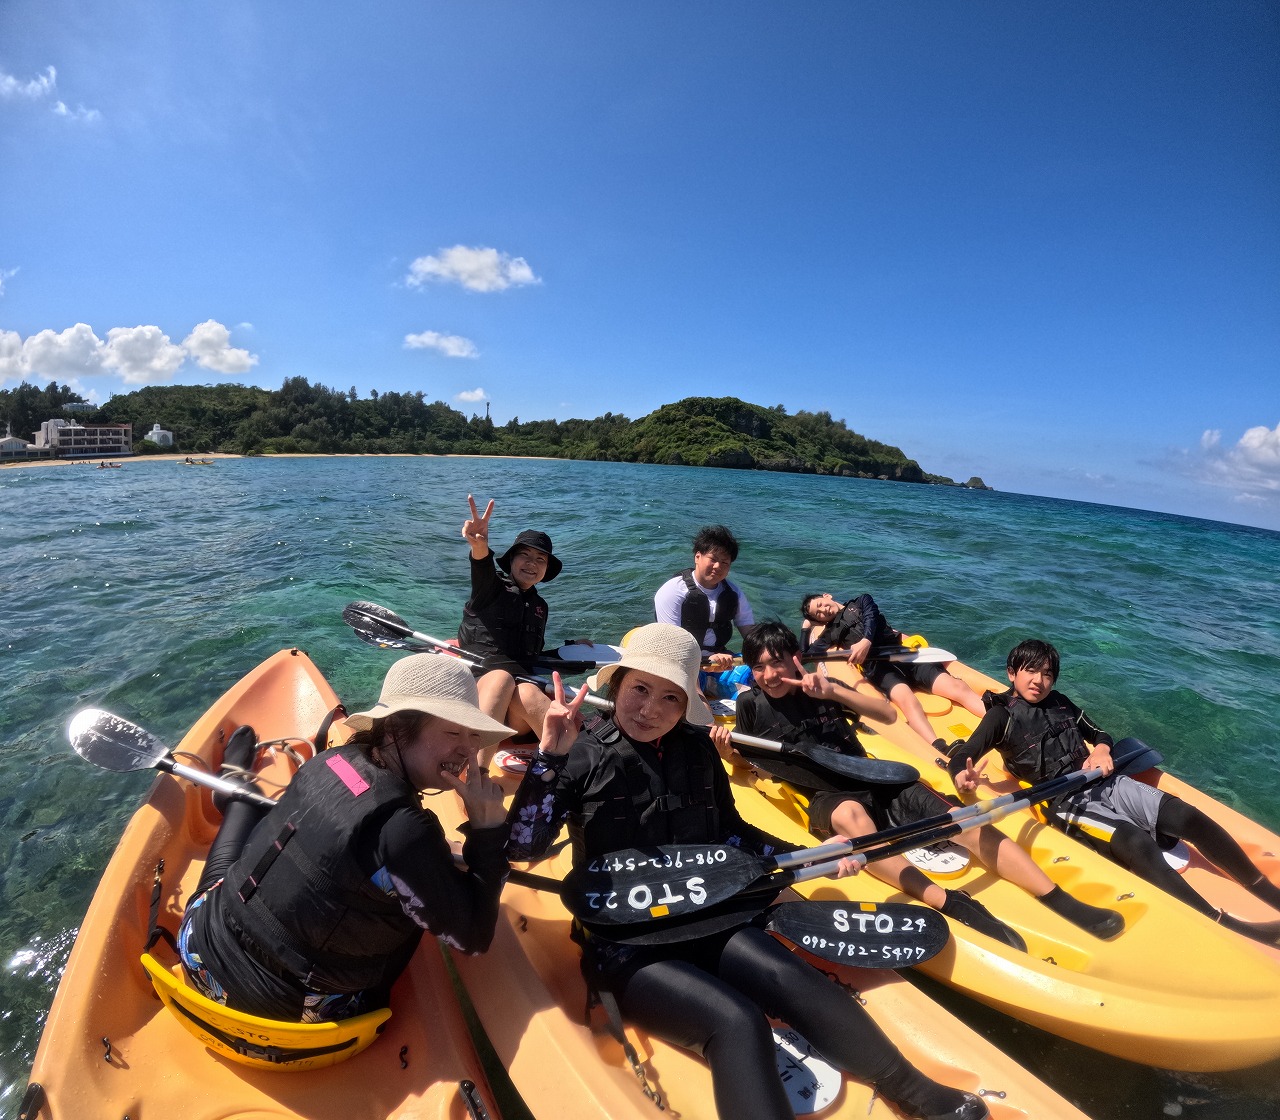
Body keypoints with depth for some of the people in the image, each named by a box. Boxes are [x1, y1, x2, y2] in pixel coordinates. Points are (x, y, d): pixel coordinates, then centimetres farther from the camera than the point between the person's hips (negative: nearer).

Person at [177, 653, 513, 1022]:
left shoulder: (331, 760, -11)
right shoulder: (404, 828, -32)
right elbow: (473, 936, -21)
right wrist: (488, 826, -21)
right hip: (283, 1013, -4)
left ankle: (237, 788, 54)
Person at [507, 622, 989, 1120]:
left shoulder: (697, 748, 1)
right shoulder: (582, 757, -12)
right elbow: (522, 846, -18)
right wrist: (549, 758, -30)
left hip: (706, 920, 4)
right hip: (625, 948, -4)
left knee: (797, 982, -18)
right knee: (736, 1023, -25)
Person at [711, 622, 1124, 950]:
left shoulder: (818, 686, 4)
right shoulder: (751, 705, 1)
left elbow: (888, 713, 0)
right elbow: (746, 759, 10)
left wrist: (833, 691, -16)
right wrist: (724, 749, -14)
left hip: (873, 781, 4)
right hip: (826, 800, -3)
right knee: (851, 815, -40)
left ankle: (1063, 902, -14)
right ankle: (952, 905, -49)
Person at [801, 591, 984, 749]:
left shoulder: (861, 601, 26)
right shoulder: (831, 633, 26)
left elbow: (871, 617, 4)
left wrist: (866, 641, -15)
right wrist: (806, 628, 29)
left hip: (902, 653, 3)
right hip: (876, 666, -3)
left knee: (957, 688, -20)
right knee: (906, 699, -35)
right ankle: (942, 751, -59)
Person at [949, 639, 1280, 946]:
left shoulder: (1059, 702, 14)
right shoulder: (1002, 716, -4)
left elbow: (1099, 734, 24)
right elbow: (961, 756, -13)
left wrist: (1102, 749, 0)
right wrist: (963, 776, -36)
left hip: (1105, 784, 7)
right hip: (1066, 803, -6)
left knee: (1189, 817, -12)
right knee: (1139, 845, -29)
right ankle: (1228, 926, -31)